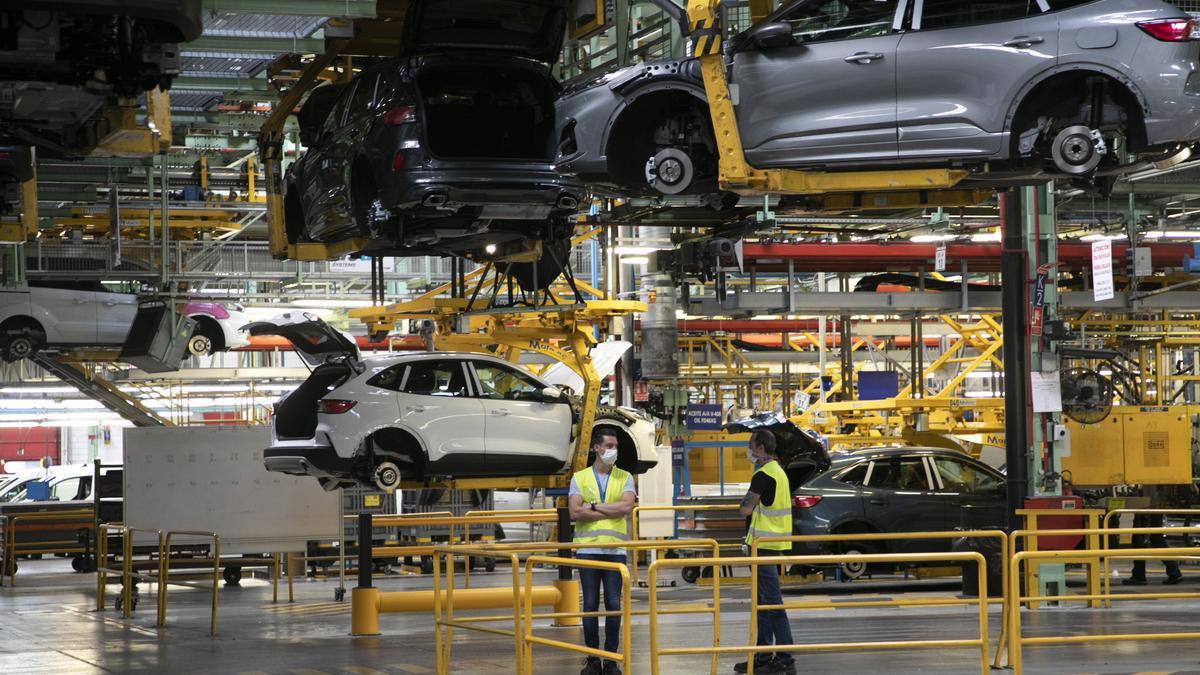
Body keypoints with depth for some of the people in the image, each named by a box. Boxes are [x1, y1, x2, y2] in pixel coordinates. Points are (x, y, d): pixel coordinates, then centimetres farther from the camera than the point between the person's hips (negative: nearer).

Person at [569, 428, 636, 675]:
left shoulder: (624, 478, 9)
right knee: (590, 605, 1)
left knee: (614, 605, -1)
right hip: (588, 548, 0)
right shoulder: (579, 478, 7)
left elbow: (626, 507, -9)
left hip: (615, 549, 0)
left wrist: (594, 506, -7)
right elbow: (575, 512, -6)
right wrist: (612, 511, -7)